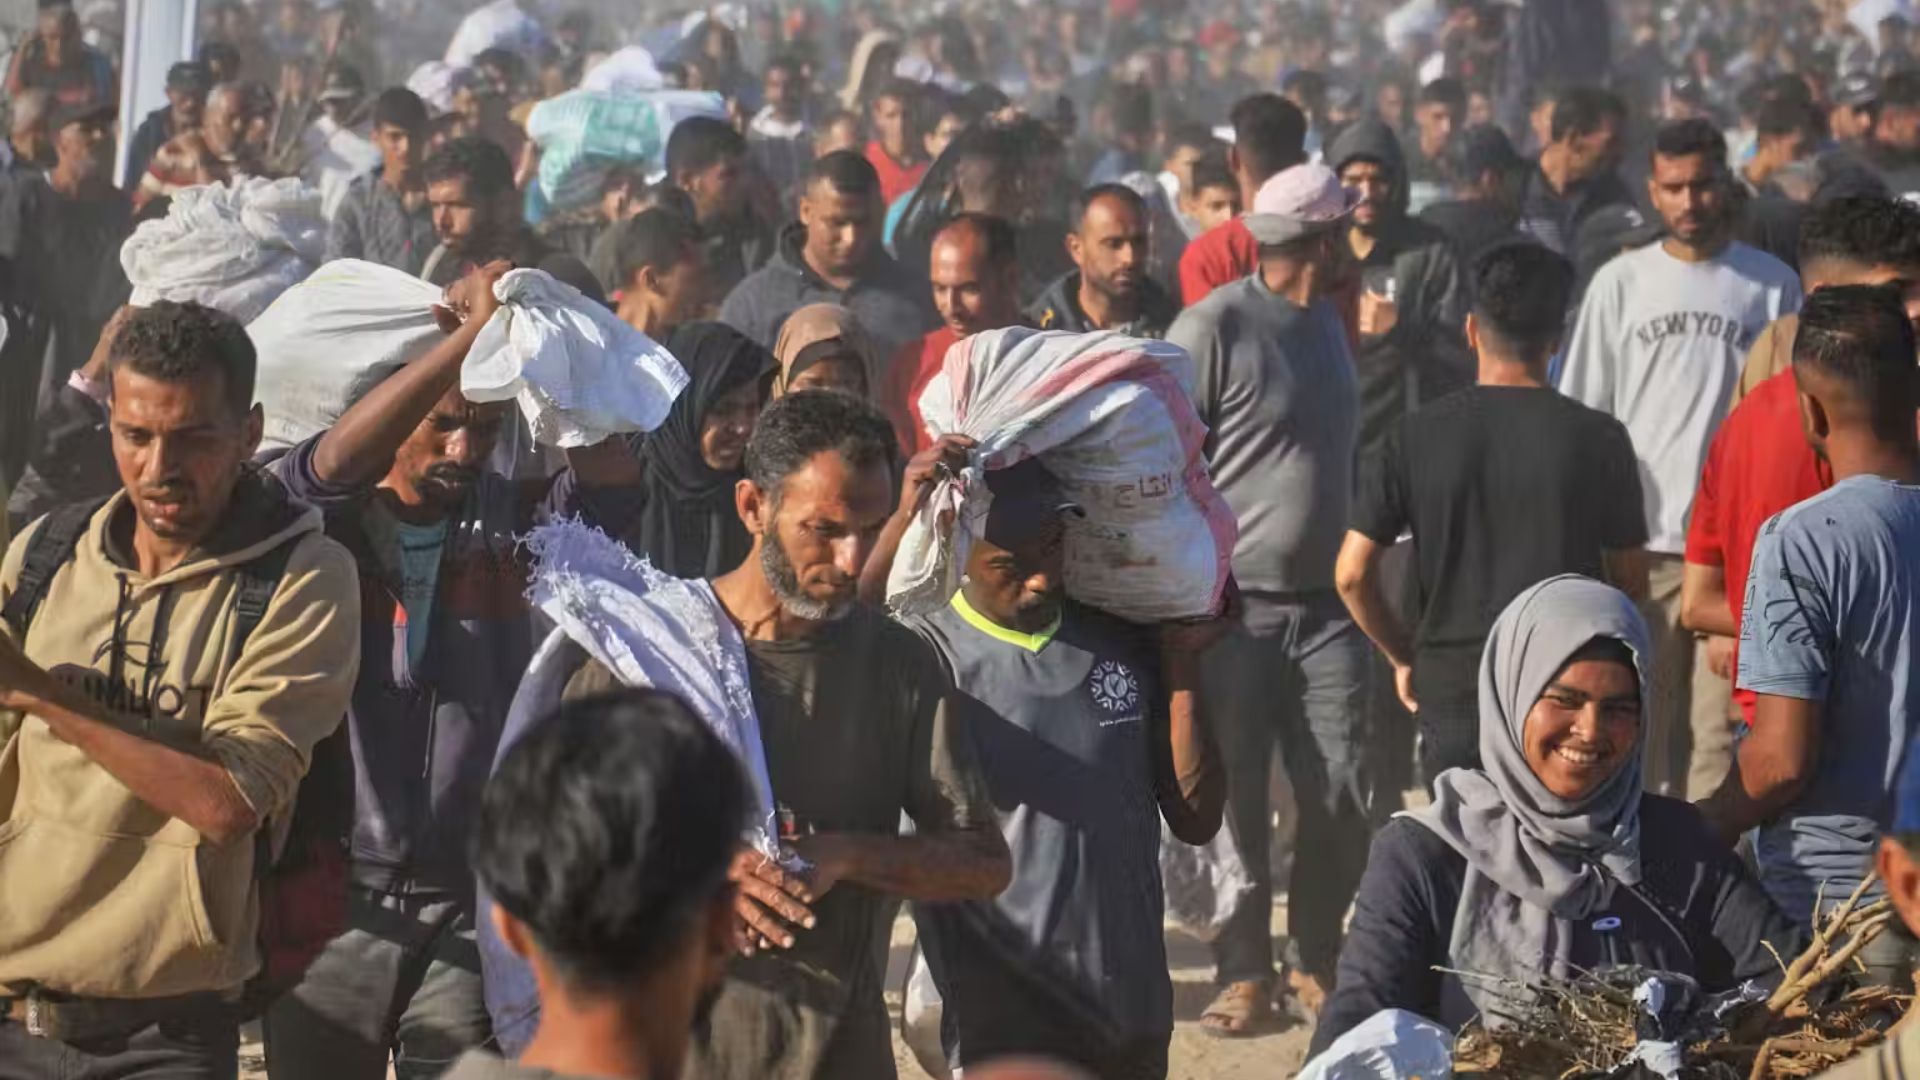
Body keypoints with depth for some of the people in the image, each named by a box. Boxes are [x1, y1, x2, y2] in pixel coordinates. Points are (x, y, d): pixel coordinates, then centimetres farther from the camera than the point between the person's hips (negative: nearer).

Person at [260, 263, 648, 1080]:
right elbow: (334, 463, -23)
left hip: (471, 906, 1)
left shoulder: (510, 523, 4)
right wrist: (473, 330, -30)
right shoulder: (317, 524, -2)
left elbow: (612, 477, -12)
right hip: (328, 899, -1)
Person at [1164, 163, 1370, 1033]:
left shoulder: (1326, 321, 14)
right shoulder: (1212, 329, -10)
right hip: (1232, 603, -6)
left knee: (1341, 792, 1)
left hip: (1326, 602, 6)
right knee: (1234, 796, 2)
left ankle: (1317, 959, 17)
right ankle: (1244, 971, 12)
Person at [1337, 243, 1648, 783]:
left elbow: (1353, 574, -3)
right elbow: (1630, 582, 2)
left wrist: (1402, 657, 11)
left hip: (1450, 686, 1)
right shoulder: (1597, 437, -4)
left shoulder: (1414, 437, -1)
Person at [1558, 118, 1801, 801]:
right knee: (1636, 725, 5)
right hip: (1638, 539, 1)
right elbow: (1582, 417, 9)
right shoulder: (1620, 283, 7)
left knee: (1721, 728, -2)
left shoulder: (1773, 286, 5)